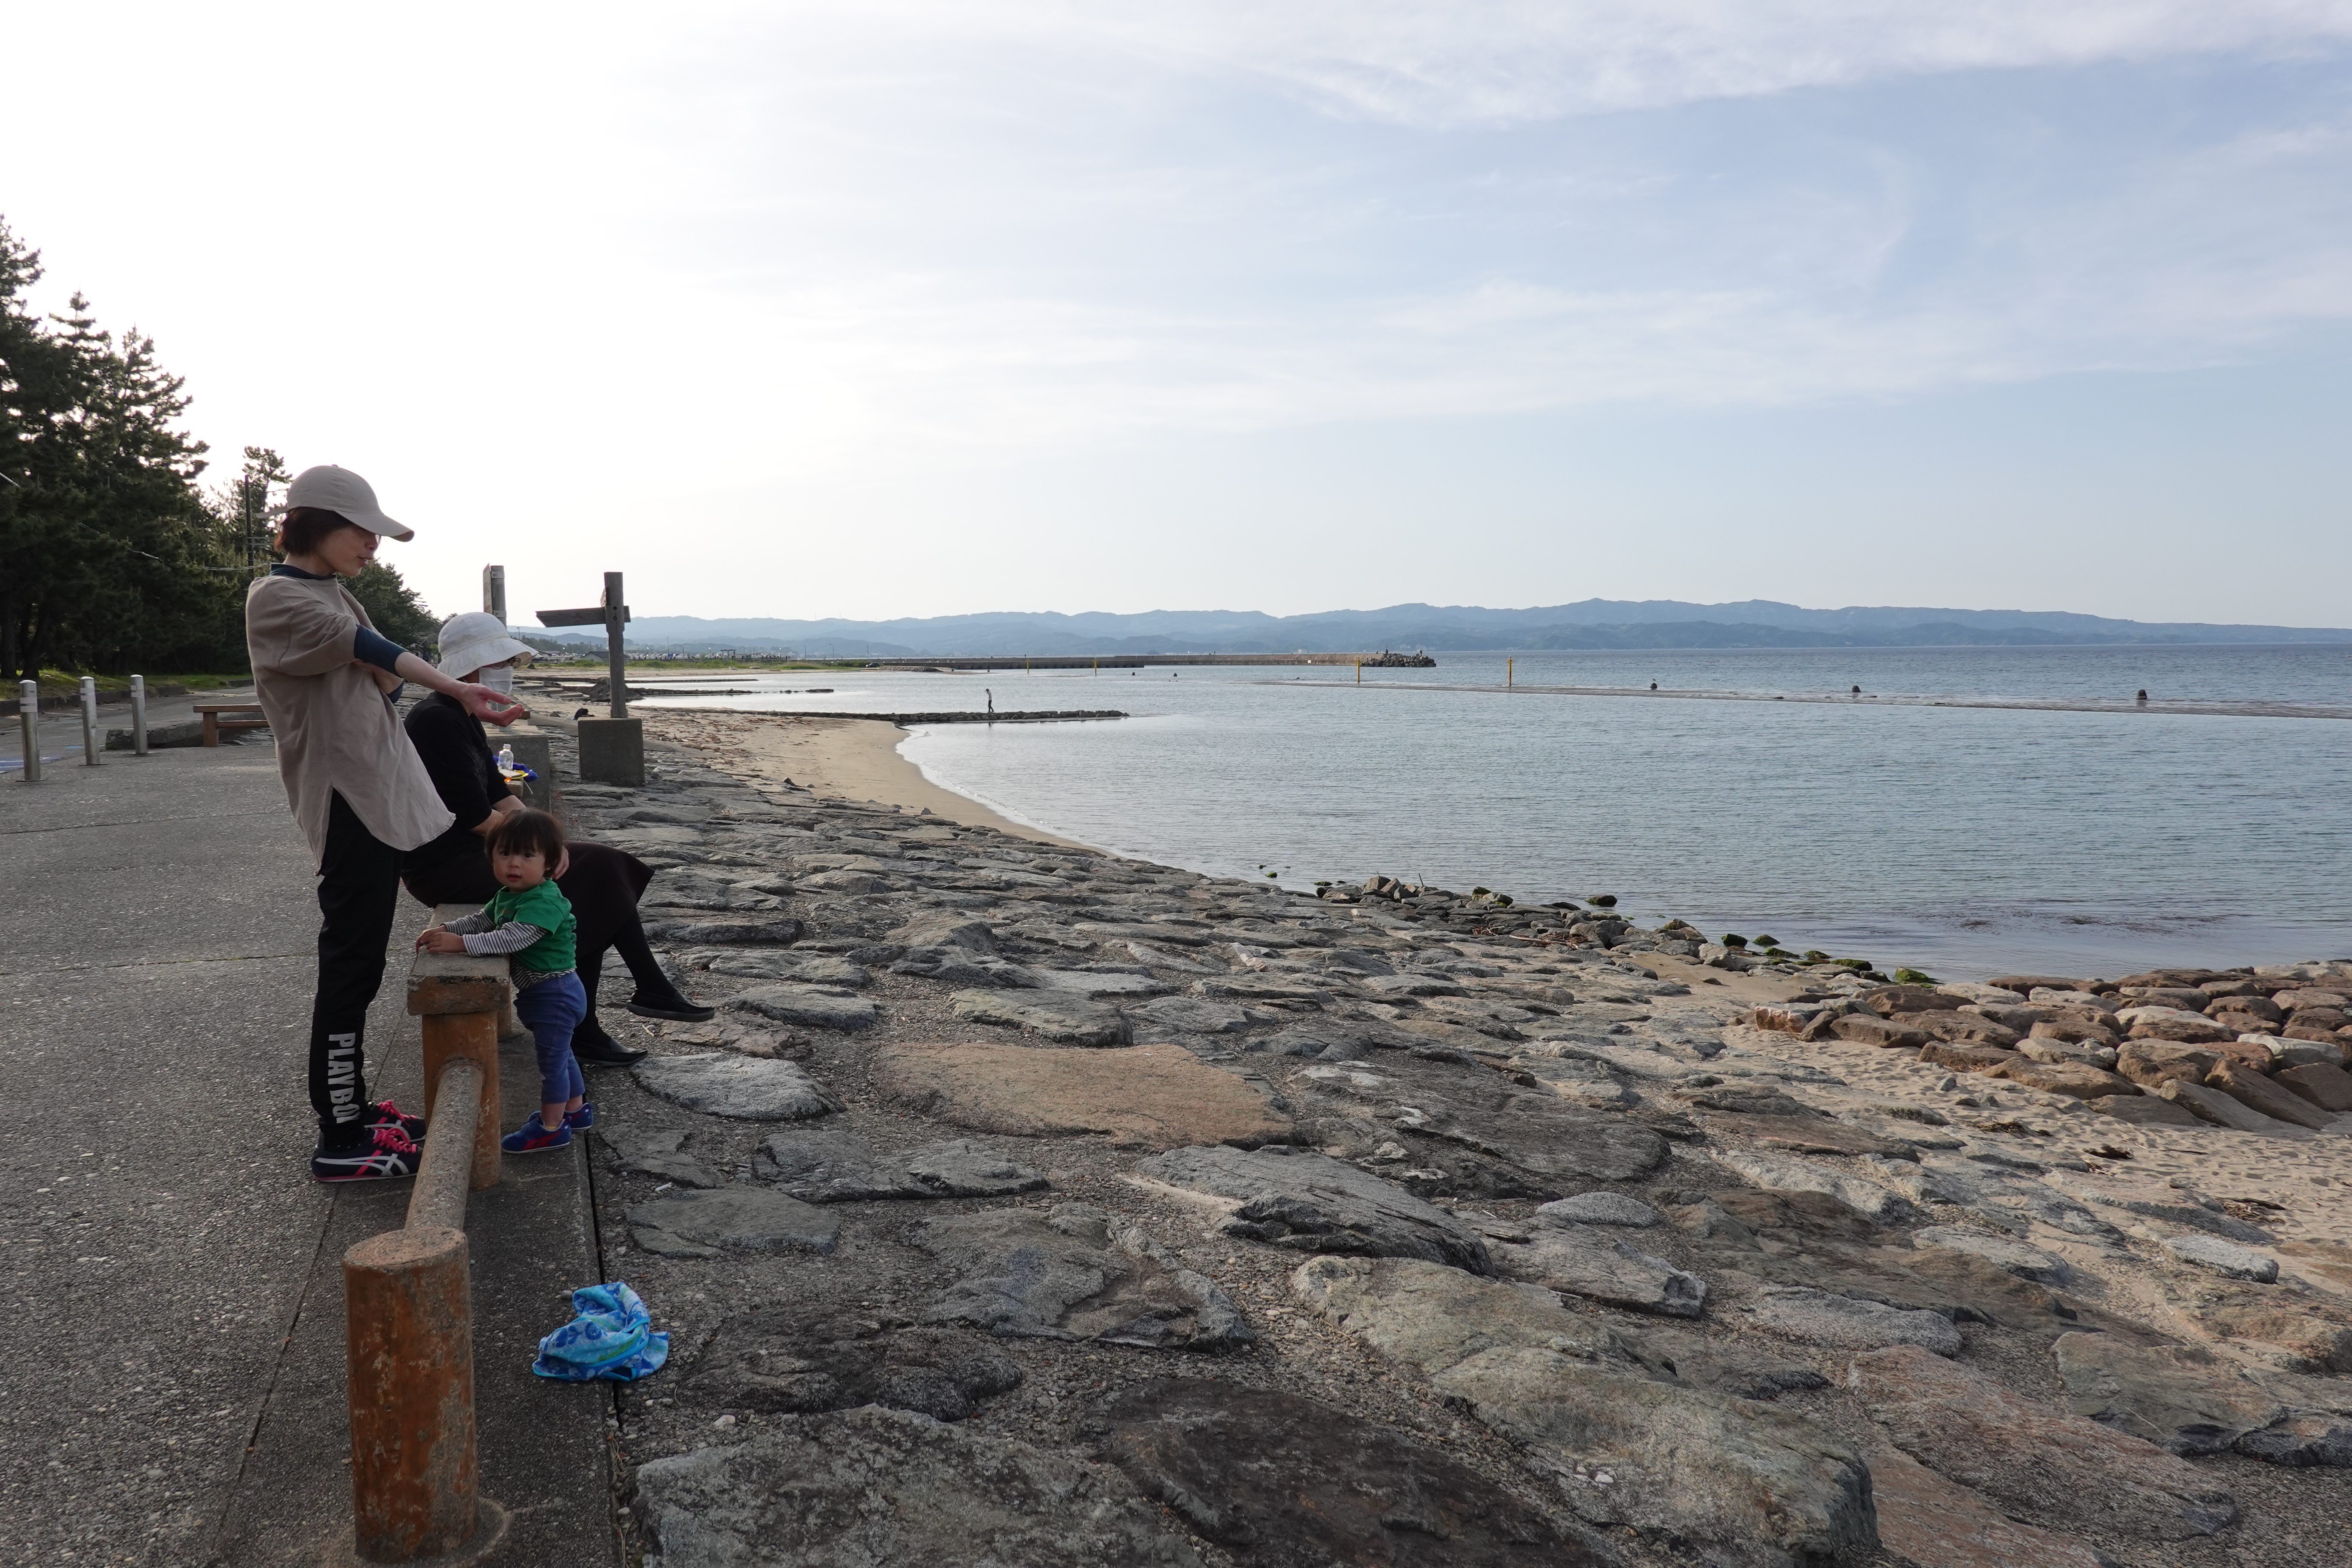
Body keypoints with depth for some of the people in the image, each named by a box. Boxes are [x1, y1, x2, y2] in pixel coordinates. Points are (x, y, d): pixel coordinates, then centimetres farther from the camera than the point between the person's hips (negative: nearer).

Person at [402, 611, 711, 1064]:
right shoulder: (438, 721, -19)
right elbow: (476, 814, -22)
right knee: (587, 880, -15)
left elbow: (497, 792, 11)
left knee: (601, 866, -1)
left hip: (471, 850, 9)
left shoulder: (462, 717, 13)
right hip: (443, 863, -9)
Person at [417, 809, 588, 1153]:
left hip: (554, 993, -10)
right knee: (558, 1054, 24)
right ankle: (576, 1108, 40)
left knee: (552, 1058, 3)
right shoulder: (507, 896, 5)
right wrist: (446, 930, -3)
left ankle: (551, 1127, 16)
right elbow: (480, 921, 15)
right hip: (539, 992, 10)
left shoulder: (545, 901, -27)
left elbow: (512, 939, -37)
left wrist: (460, 943, -40)